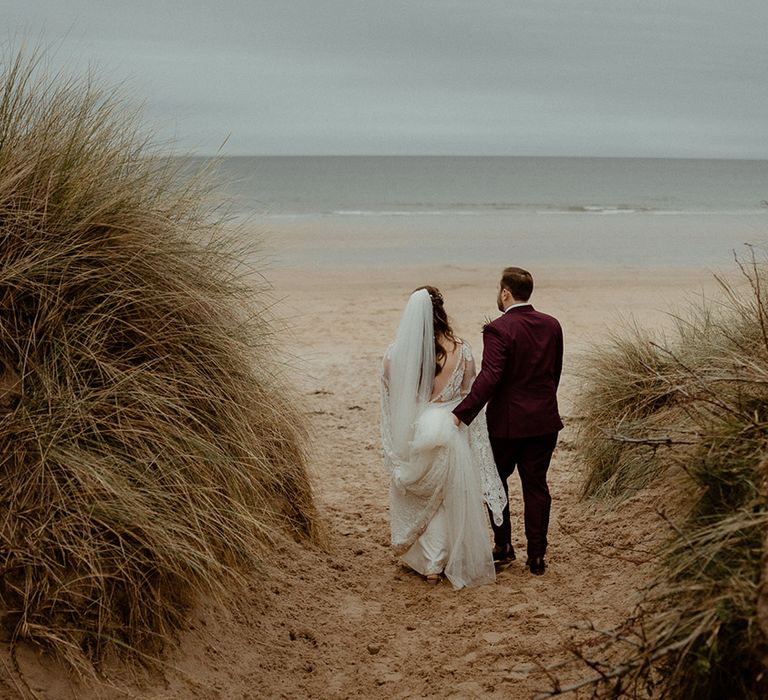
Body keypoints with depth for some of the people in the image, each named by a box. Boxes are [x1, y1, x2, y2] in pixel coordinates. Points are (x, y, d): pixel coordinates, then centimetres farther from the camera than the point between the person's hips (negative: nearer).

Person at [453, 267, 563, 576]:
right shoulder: (552, 325, 2)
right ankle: (537, 556, 15)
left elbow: (489, 377, -27)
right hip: (544, 420, 5)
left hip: (507, 422, -5)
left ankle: (503, 545, 21)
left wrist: (462, 413, -26)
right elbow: (555, 372, 11)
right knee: (536, 486, 11)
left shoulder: (498, 330, -17)